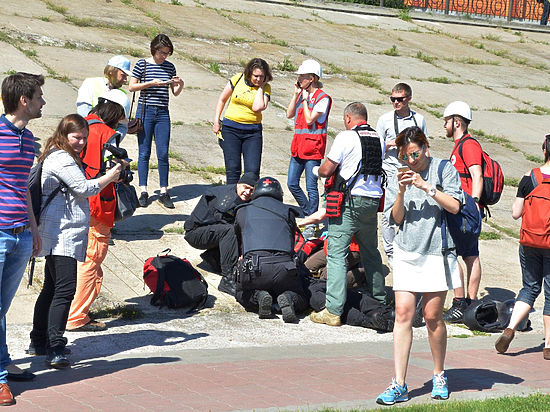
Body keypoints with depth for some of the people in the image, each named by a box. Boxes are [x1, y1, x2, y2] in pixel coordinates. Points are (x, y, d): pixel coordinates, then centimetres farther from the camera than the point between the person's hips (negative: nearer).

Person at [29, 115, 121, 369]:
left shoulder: (66, 157, 21)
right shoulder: (61, 159, -12)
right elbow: (83, 188, -14)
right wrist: (109, 177, -2)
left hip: (61, 235, 11)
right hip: (62, 235, -11)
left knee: (51, 288, 16)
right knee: (65, 288, -17)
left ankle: (39, 342, 25)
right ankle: (55, 349, -21)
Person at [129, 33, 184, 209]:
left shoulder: (170, 67, 9)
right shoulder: (142, 64, 0)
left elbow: (175, 93, 14)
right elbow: (131, 87, -2)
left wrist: (180, 85, -8)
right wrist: (151, 83, -13)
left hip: (163, 113, 3)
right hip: (145, 111, -2)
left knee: (163, 154, 0)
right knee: (144, 153, 1)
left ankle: (164, 193, 6)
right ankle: (143, 192, 6)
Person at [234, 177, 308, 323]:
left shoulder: (243, 211, 20)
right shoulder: (287, 212, 21)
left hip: (253, 268, 0)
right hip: (284, 268, 0)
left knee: (242, 295, 29)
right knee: (301, 301, 21)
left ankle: (258, 296, -5)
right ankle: (287, 299, -13)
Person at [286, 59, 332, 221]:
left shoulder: (322, 98, -10)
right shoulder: (302, 94, 13)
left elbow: (310, 120, -17)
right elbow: (289, 114, 9)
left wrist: (305, 99, -9)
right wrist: (296, 95, 3)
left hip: (313, 148, -8)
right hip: (298, 146, 8)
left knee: (311, 187, -4)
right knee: (292, 184, 9)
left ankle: (312, 223, 4)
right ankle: (308, 213, 25)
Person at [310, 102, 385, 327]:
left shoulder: (346, 137, -9)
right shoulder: (379, 139, 11)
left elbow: (326, 170, -8)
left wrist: (318, 170, 14)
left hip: (350, 201, -7)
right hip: (373, 200, 7)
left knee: (336, 253, -7)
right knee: (370, 252, 21)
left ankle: (333, 310, -13)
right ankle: (380, 302, 30)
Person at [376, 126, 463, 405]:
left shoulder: (443, 169, 1)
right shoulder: (398, 178, 10)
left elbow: (454, 206, -8)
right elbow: (397, 218, 4)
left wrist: (427, 186, -15)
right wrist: (402, 192, -11)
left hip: (437, 251, -2)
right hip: (407, 252, 2)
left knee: (432, 316, 1)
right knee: (403, 313, -6)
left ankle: (439, 376, 23)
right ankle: (399, 385, -5)